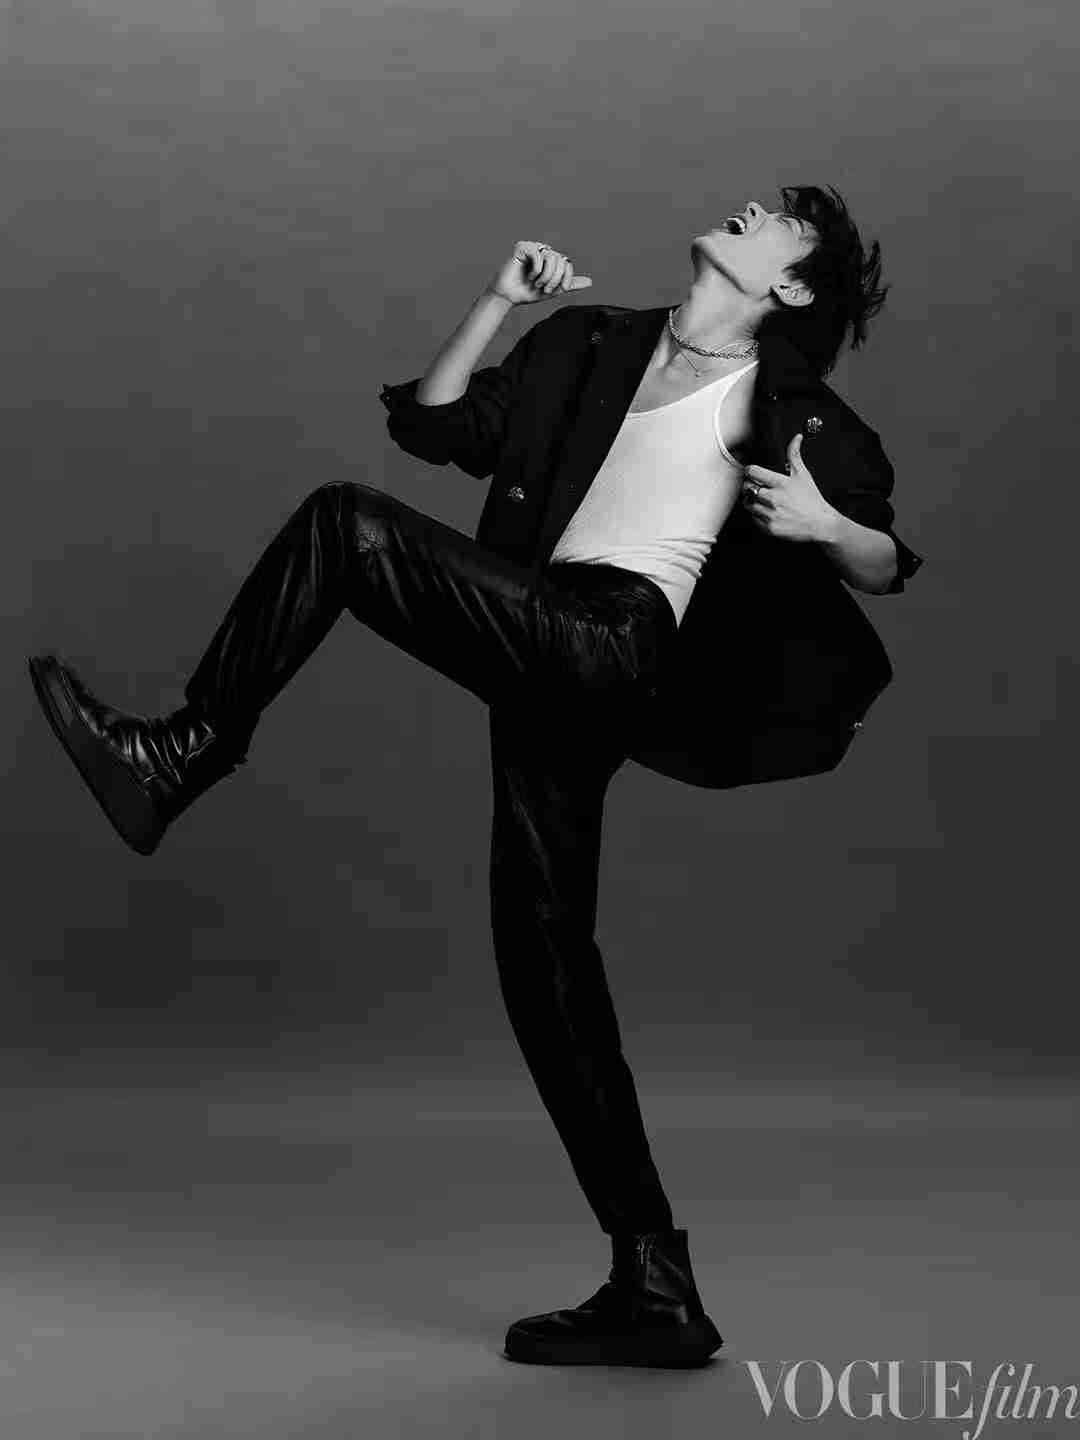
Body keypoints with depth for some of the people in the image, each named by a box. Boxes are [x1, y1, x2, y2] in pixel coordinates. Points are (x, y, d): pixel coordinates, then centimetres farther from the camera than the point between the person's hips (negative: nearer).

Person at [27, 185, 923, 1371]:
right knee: (544, 961, 4)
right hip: (546, 659, 6)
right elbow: (430, 425, 18)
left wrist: (822, 524, -13)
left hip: (613, 647, -6)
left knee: (347, 524, -17)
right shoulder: (592, 347, 21)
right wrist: (500, 297, 8)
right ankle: (655, 1291, 9)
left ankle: (189, 750, -3)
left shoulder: (783, 408, 6)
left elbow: (889, 569, 8)